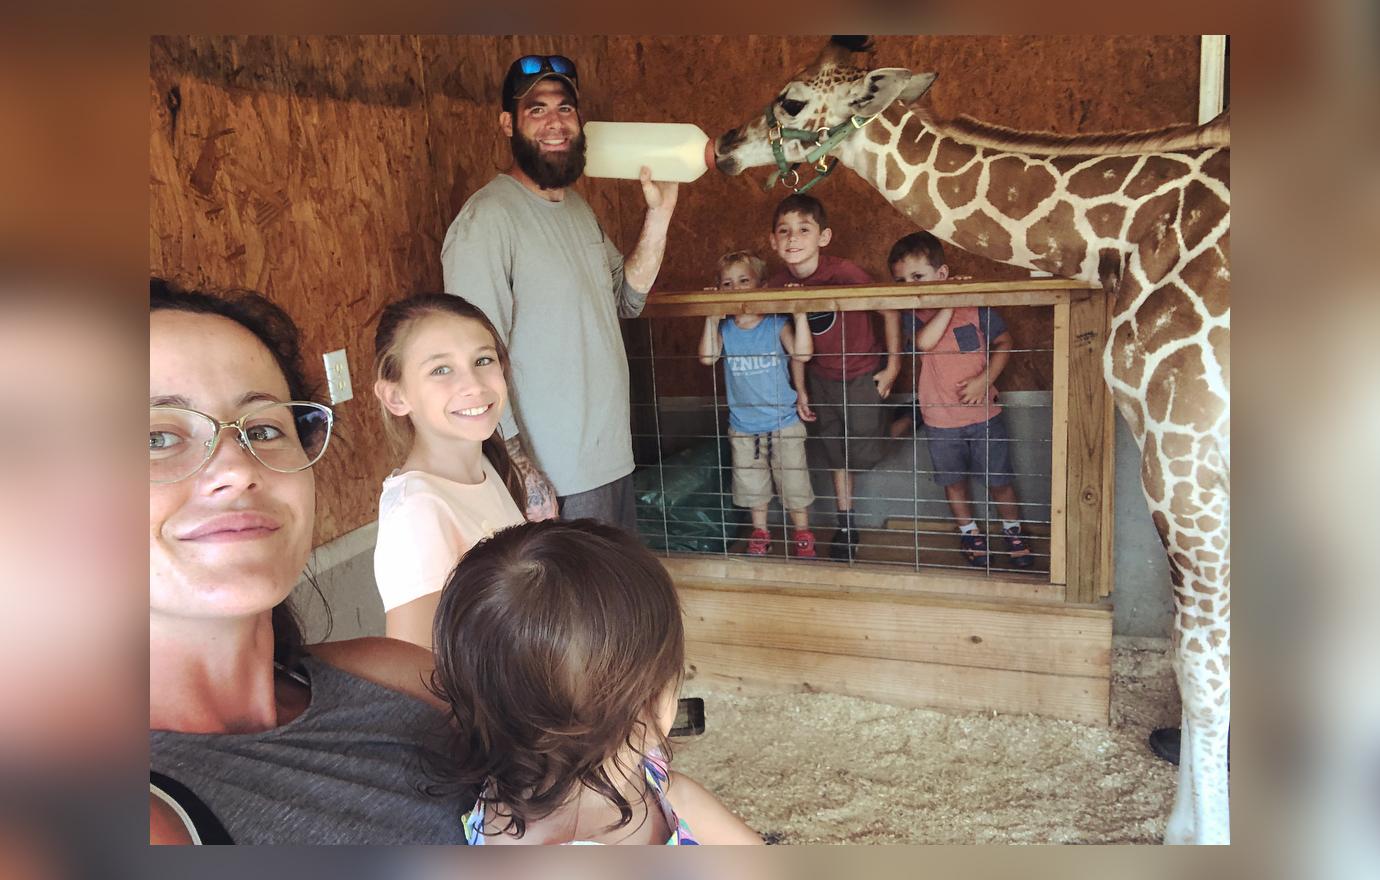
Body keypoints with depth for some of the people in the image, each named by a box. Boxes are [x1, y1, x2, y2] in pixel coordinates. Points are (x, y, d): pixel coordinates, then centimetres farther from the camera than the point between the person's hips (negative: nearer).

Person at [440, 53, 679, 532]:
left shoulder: (577, 206, 11)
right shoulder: (487, 218, -17)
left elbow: (628, 298, 15)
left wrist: (659, 213, 4)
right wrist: (525, 477, -22)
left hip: (611, 461, 9)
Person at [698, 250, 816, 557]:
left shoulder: (776, 324, -7)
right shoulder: (724, 329, 0)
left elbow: (802, 353, -20)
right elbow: (707, 357, -17)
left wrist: (799, 315, -27)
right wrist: (712, 319, -19)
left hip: (784, 420, -2)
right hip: (743, 425, 3)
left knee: (793, 481, 7)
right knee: (752, 484, 15)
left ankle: (803, 534, 25)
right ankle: (760, 533, 33)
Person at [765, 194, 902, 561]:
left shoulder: (844, 272, -26)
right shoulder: (778, 285, -11)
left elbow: (890, 311, -15)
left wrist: (893, 366, -10)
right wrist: (800, 390, 5)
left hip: (862, 374, -4)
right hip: (821, 378, 5)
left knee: (864, 453, -3)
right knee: (836, 454, 14)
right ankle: (846, 526, 28)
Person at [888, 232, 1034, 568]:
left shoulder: (975, 305, -8)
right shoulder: (911, 315, -7)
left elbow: (1003, 343, 0)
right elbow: (924, 342, -28)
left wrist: (984, 379, -14)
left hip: (984, 414, -1)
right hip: (940, 420, 1)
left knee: (999, 479, 10)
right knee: (953, 481, 16)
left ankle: (1013, 533, 34)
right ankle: (970, 534, 38)